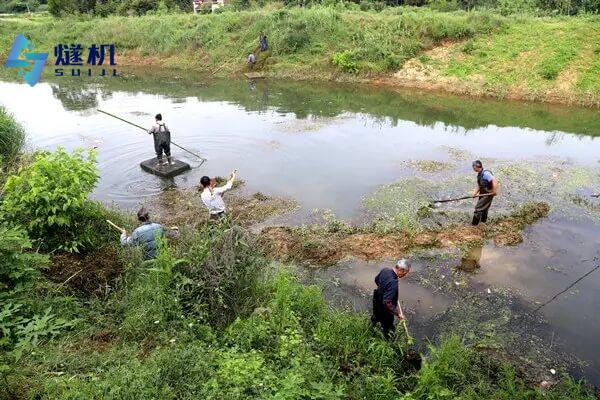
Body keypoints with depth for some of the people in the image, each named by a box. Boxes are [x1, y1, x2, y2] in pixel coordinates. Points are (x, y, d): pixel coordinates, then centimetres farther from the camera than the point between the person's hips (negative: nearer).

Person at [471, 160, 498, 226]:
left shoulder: (485, 173, -20)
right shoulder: (479, 174, 11)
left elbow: (494, 181, -28)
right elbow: (479, 186, 14)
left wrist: (494, 191, -27)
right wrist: (475, 192, 0)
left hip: (488, 195, -10)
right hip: (483, 194, 10)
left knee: (478, 208, -8)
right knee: (483, 209, 21)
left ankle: (474, 225, -1)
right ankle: (483, 221, 36)